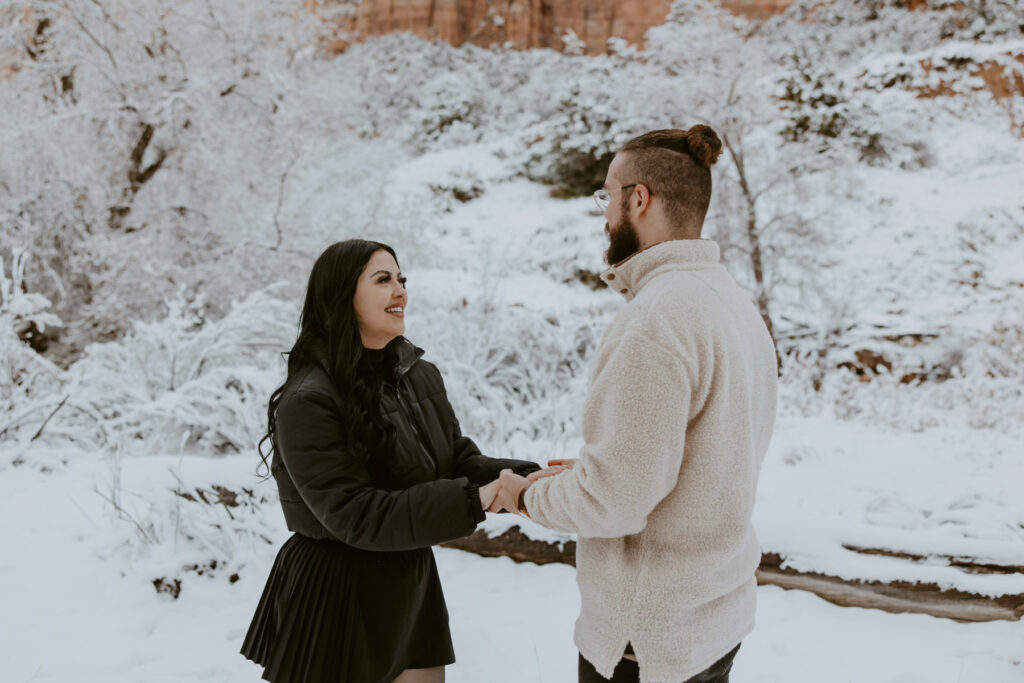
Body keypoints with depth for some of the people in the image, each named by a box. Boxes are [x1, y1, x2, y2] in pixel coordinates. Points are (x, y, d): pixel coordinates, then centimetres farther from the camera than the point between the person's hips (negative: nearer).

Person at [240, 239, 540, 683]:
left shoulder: (420, 376, 5)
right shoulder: (306, 404, -20)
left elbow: (460, 459, 4)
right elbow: (358, 517, -24)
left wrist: (524, 479, -17)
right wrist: (473, 500, -28)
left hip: (410, 589, 7)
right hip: (334, 600, -7)